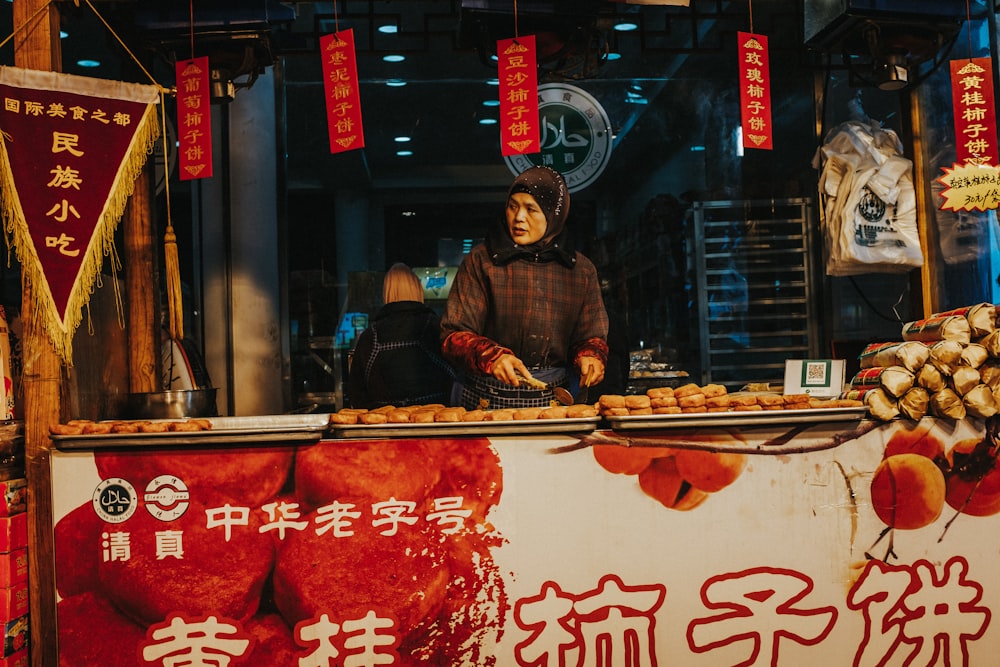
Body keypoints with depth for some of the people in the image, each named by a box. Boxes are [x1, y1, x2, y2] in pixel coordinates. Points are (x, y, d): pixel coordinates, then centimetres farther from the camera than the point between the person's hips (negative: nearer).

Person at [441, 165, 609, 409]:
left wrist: (590, 357, -7)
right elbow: (454, 336, -2)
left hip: (553, 399, 2)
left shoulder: (581, 270, 11)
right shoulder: (481, 261, 2)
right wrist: (492, 357, -21)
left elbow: (591, 336, 17)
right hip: (487, 398, -2)